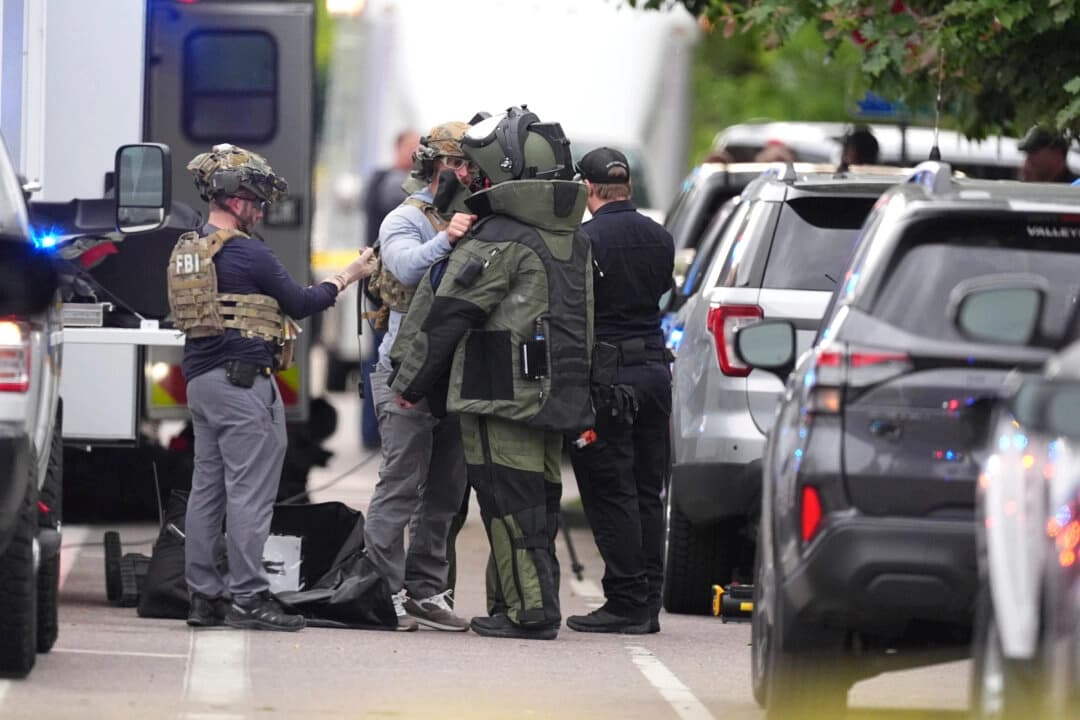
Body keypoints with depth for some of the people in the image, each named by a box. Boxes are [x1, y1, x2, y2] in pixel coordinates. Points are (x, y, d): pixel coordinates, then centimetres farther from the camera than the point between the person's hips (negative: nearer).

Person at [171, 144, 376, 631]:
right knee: (250, 490, -6)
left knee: (207, 489, 10)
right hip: (243, 381, -9)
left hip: (200, 380, 9)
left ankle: (204, 595, 11)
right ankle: (248, 596, -8)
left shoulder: (185, 251, 12)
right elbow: (299, 304, -5)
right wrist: (346, 278, 9)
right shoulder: (247, 253, -13)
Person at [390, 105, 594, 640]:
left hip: (504, 395, -8)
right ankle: (516, 605, 16)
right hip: (556, 395, 8)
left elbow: (446, 314, -9)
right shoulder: (574, 239, 14)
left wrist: (411, 384, -1)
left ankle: (529, 610, -7)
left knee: (509, 502, -5)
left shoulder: (499, 240, -13)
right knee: (537, 499, 11)